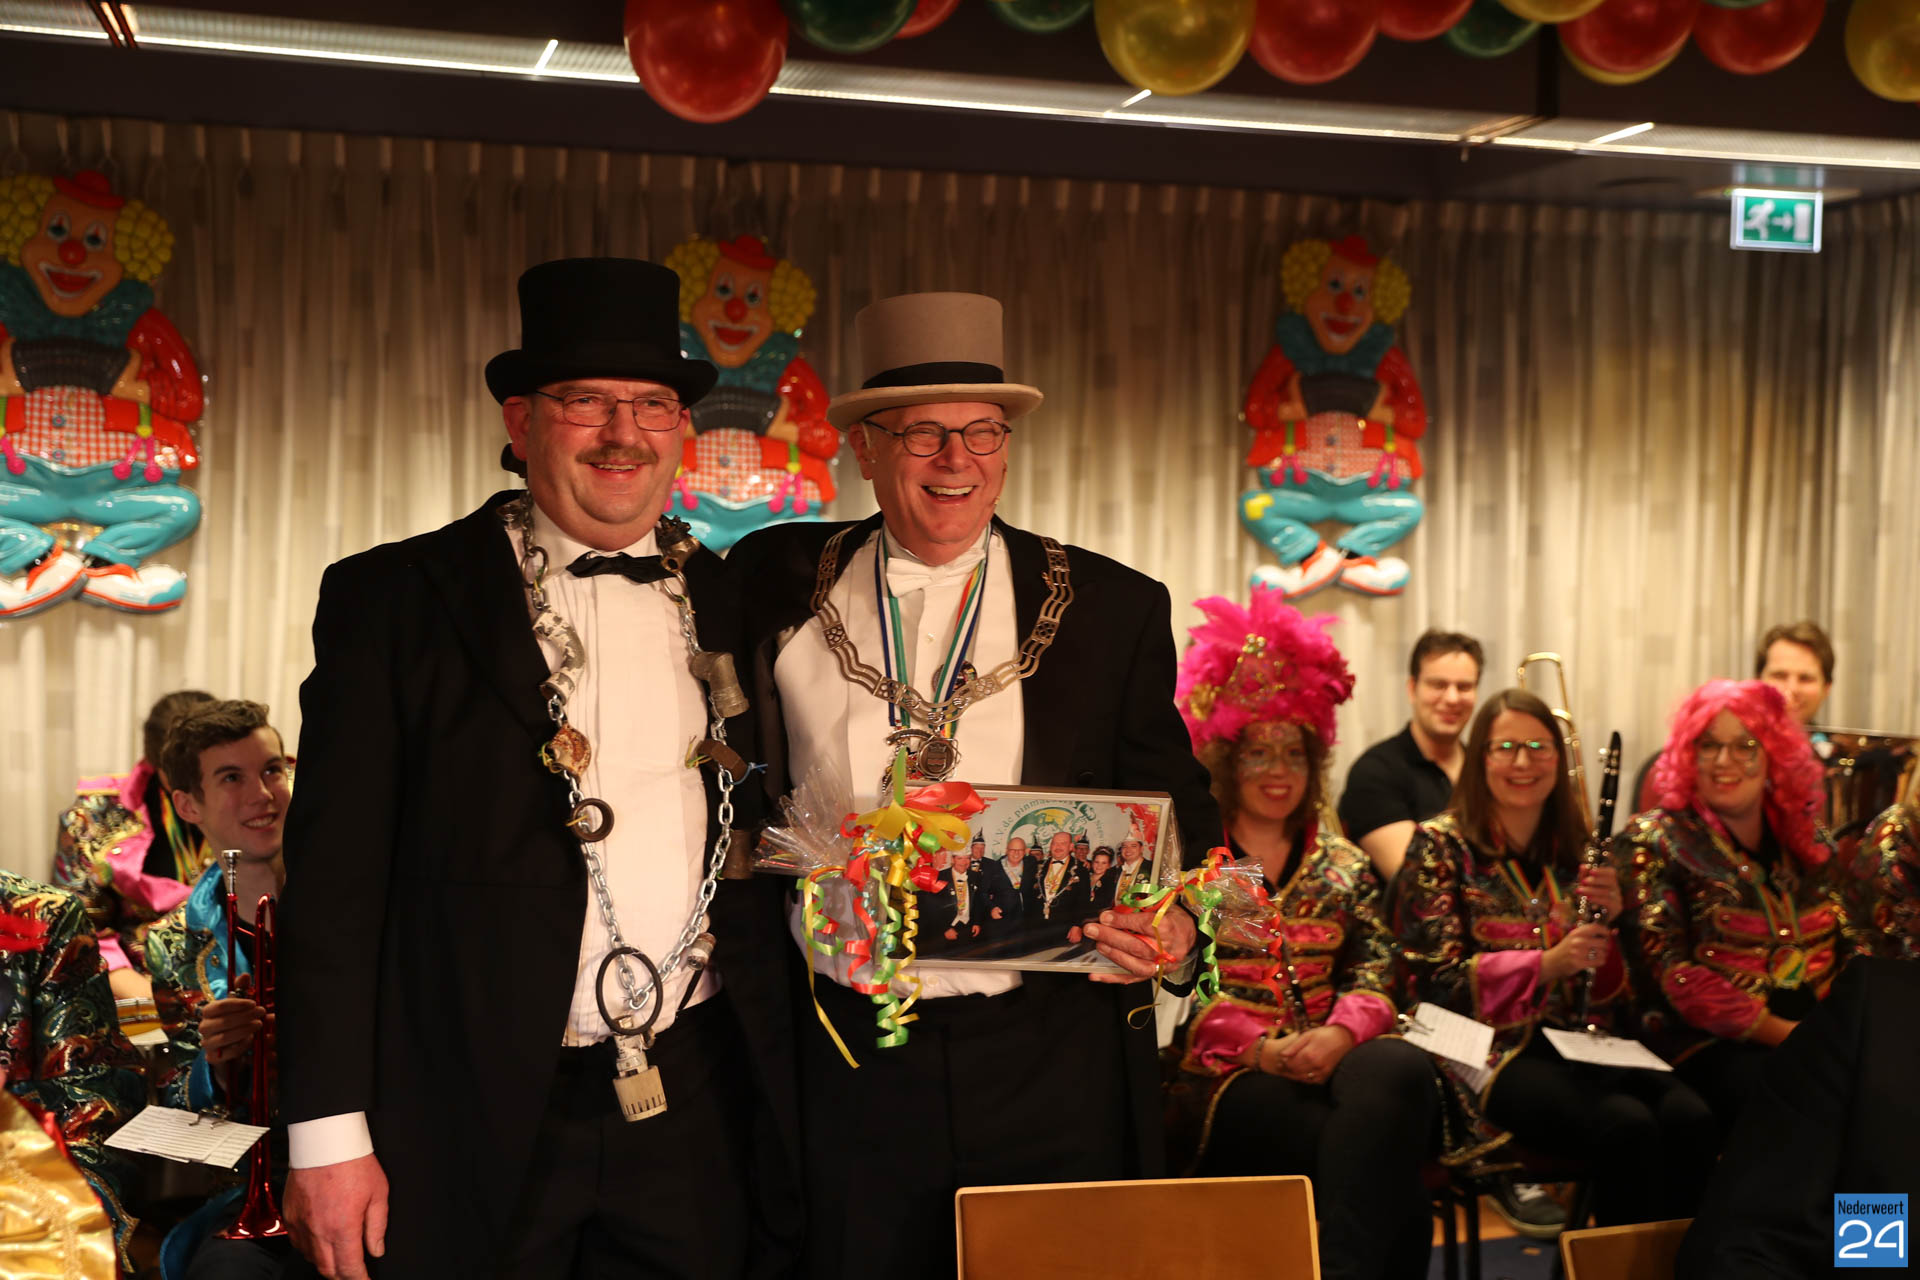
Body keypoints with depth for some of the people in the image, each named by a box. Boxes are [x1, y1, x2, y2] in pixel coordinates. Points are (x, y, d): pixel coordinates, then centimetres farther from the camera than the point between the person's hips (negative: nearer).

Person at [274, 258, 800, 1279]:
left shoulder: (731, 604, 8)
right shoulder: (392, 600, -2)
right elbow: (334, 878, -6)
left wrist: (784, 1094, 9)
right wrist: (327, 1135, -10)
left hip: (696, 1111, 3)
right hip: (475, 1117, -3)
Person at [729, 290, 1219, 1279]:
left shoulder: (1113, 607, 5)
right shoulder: (778, 586, 5)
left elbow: (1174, 807, 5)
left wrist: (1177, 923, -13)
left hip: (1052, 1067, 0)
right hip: (845, 1059, 0)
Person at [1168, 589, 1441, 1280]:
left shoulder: (1343, 865, 22)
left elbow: (1372, 971, 10)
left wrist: (1341, 1031, -15)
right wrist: (1258, 1046, -18)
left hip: (1332, 1059, 4)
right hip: (1227, 1075, -4)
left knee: (1399, 1071, -36)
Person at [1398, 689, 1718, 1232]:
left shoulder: (1576, 850, 14)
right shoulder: (1440, 846, 1)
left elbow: (1613, 988, 12)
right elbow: (1438, 980, -7)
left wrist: (1612, 917, -8)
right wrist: (1546, 964, -19)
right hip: (1492, 1045, -4)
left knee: (1689, 1118, -26)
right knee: (1625, 1125, -31)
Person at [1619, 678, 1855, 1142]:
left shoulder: (1806, 839, 16)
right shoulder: (1656, 839, 1)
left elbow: (1848, 946, 16)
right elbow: (1670, 973, -9)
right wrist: (1783, 1033, -15)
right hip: (1710, 1042, -5)